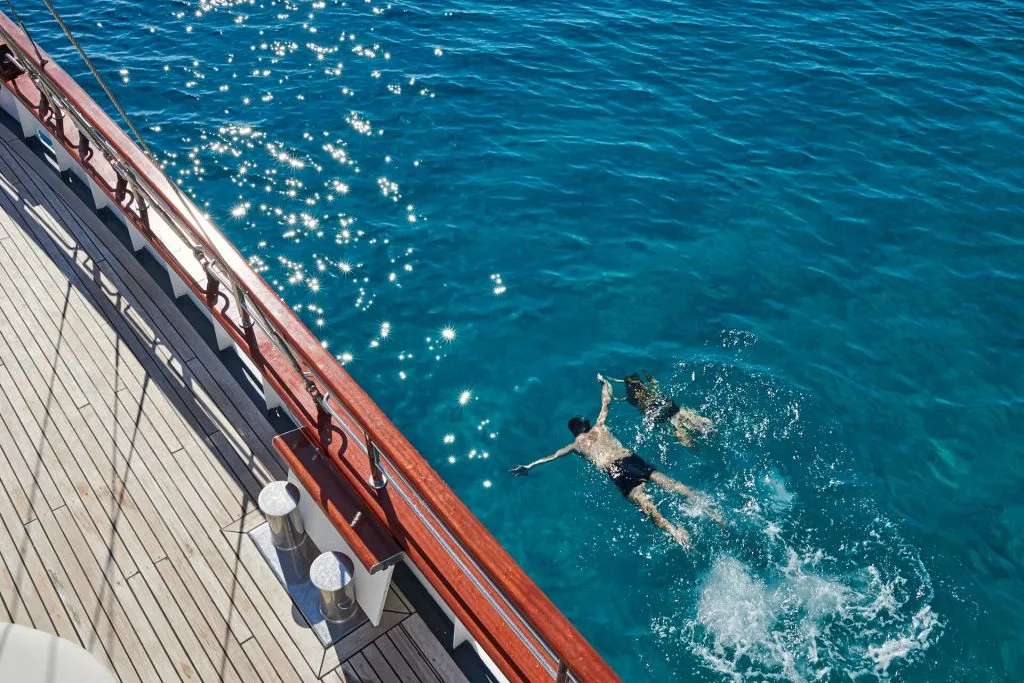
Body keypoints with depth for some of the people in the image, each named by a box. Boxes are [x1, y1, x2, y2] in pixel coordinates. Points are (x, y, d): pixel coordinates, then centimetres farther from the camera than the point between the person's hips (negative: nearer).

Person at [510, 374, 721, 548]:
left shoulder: (576, 444, 21)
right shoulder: (600, 427, 29)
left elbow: (552, 456, 25)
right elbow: (606, 402, 42)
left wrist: (528, 466, 34)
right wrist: (604, 383, 60)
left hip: (616, 470, -4)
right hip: (633, 459, 5)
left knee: (645, 503, -23)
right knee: (670, 482, -5)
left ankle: (673, 530, -46)